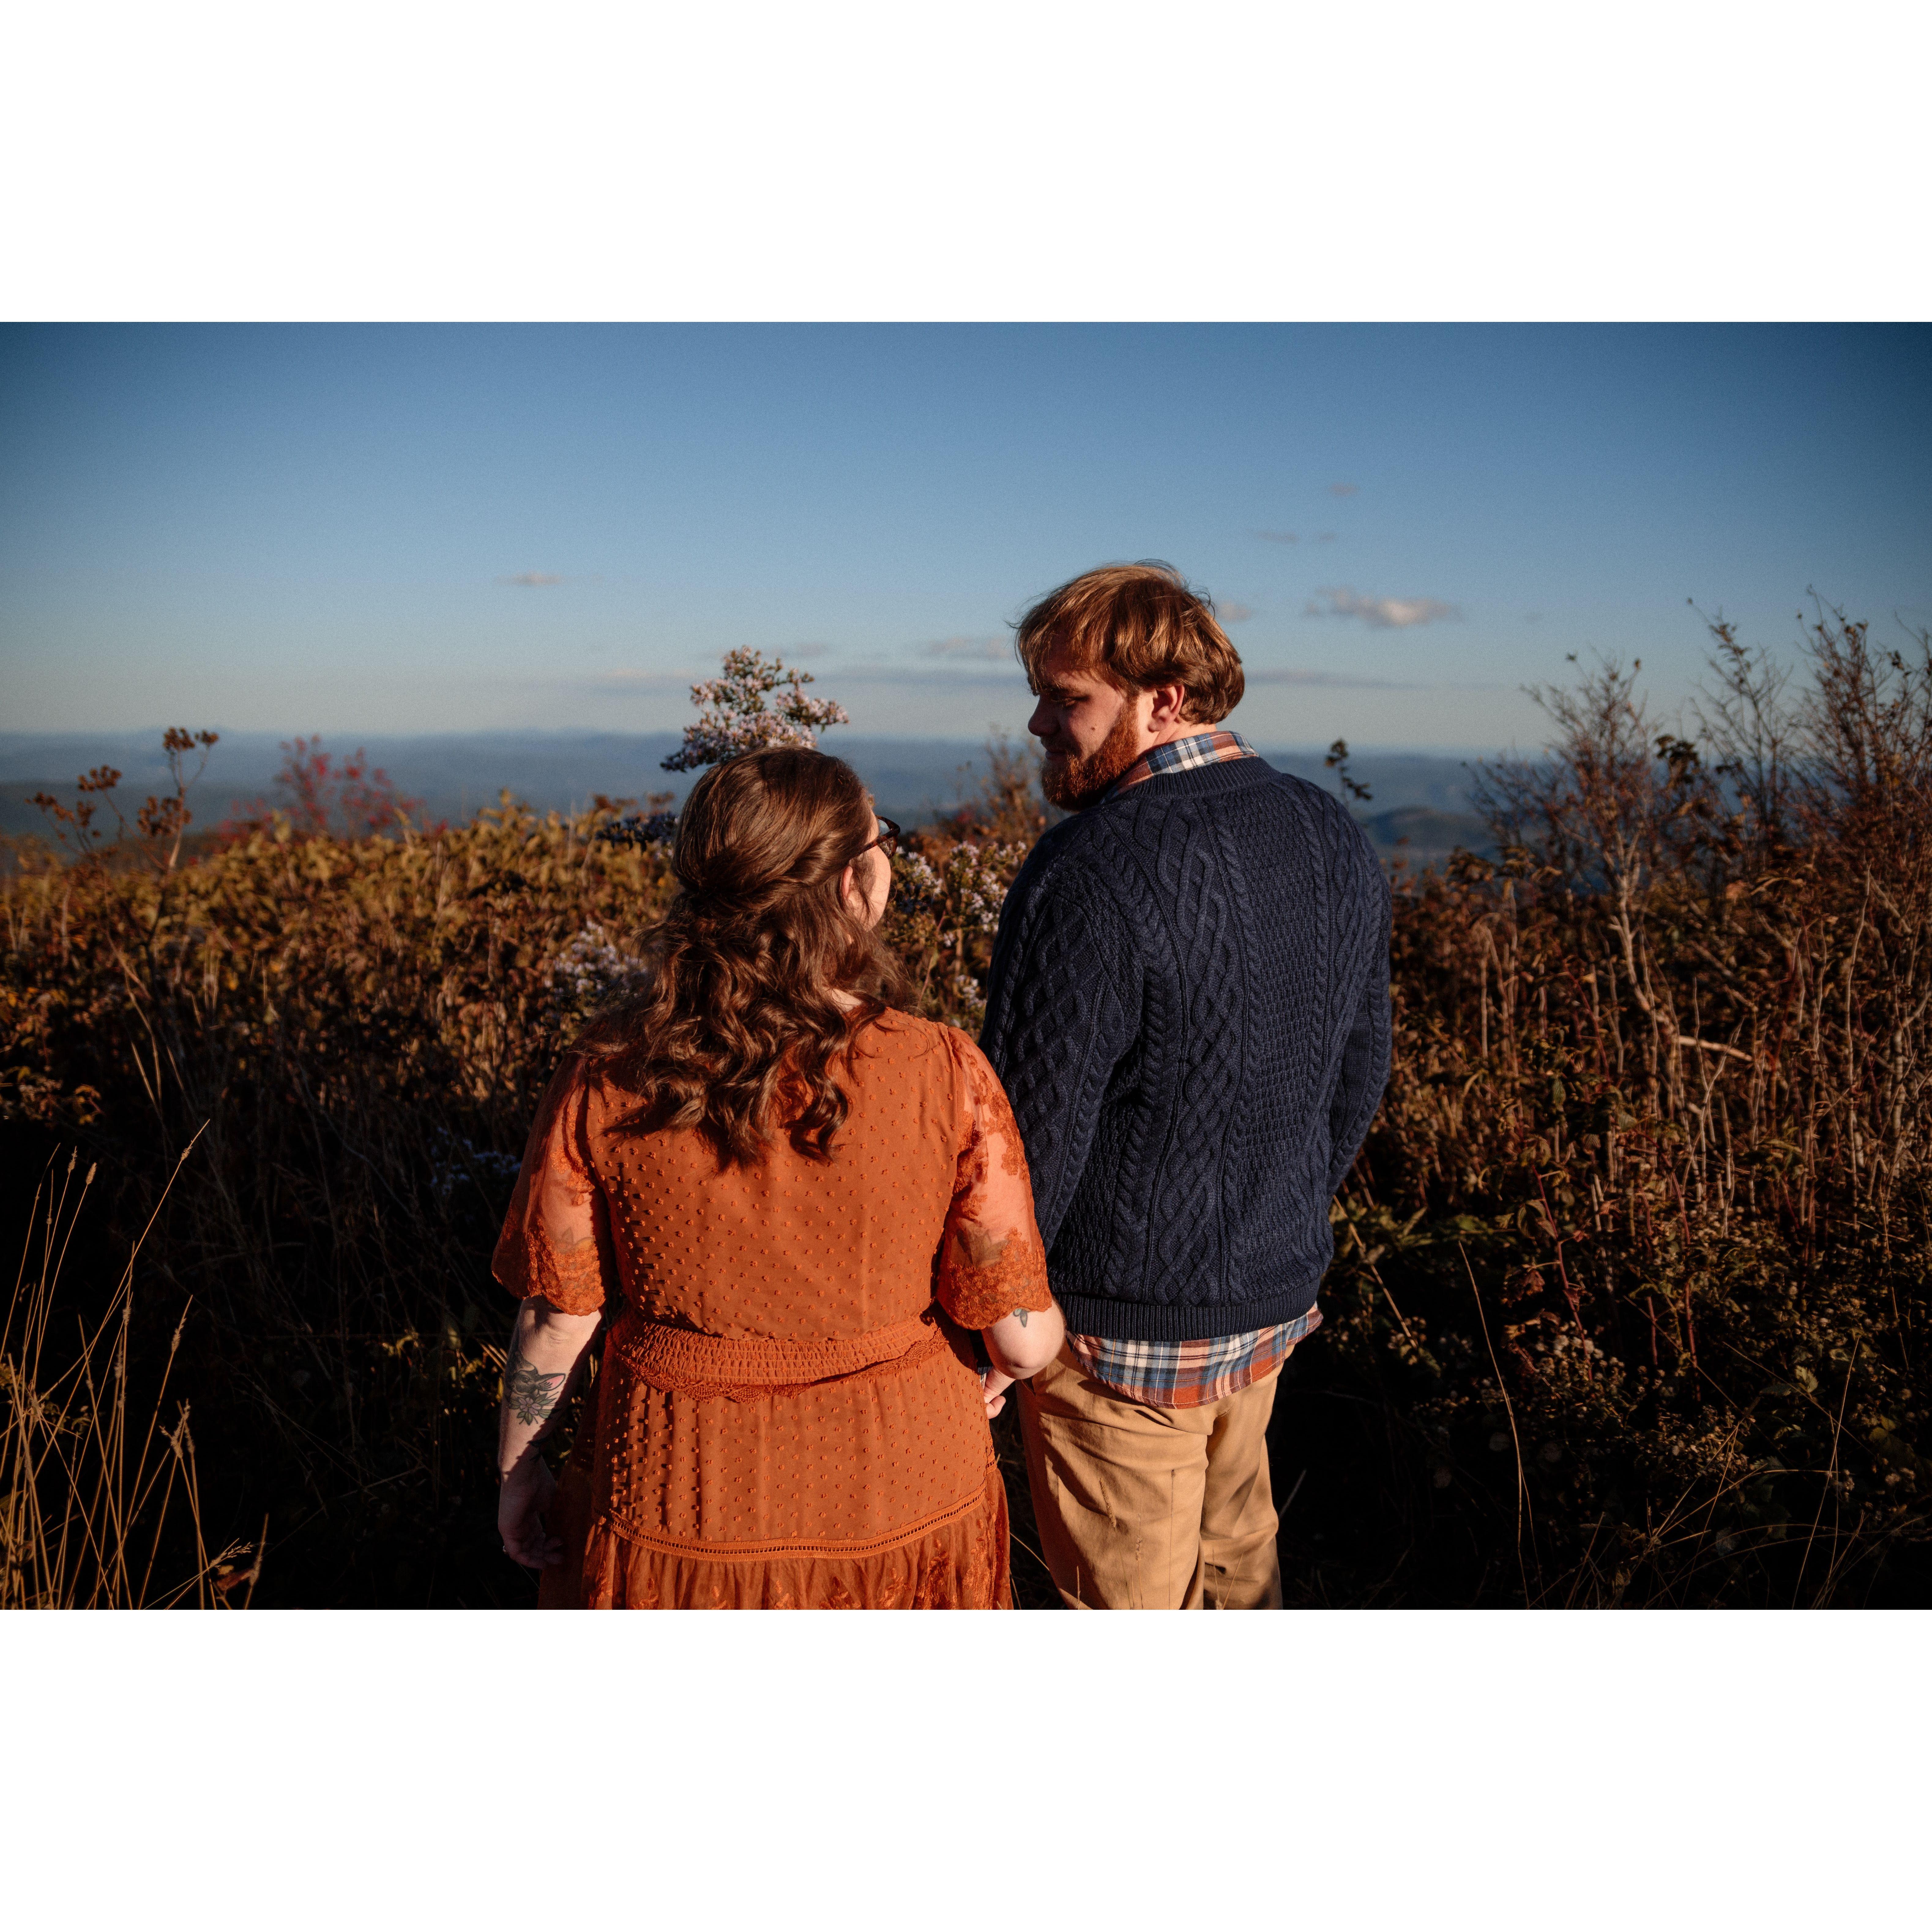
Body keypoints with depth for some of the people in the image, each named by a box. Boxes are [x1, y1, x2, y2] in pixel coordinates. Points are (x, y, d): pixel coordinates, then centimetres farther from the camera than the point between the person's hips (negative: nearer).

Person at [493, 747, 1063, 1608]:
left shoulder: (607, 1075, -16)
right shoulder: (944, 1077, -20)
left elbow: (557, 1319, -7)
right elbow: (1024, 1336, -13)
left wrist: (517, 1469, 10)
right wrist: (1013, 1366, 10)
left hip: (683, 1512, 1)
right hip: (902, 1501, 0)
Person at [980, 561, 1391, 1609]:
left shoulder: (1092, 872, -25)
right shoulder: (1335, 839, 0)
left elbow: (1031, 1130, -21)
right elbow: (1357, 1076, 10)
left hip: (1122, 1326, -7)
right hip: (1276, 1300, 7)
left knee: (1130, 1598, 13)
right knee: (1236, 1554, 26)